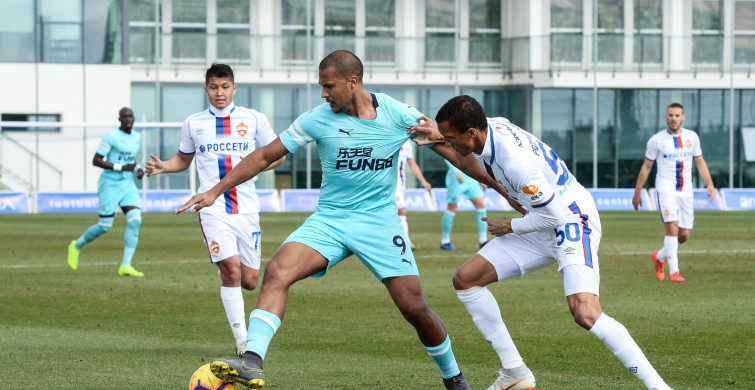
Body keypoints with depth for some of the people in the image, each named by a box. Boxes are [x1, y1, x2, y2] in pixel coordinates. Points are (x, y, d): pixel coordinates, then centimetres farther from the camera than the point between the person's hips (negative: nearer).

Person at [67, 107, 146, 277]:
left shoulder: (137, 137, 10)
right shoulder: (111, 136, -12)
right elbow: (96, 161, -15)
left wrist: (137, 169, 6)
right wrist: (121, 167, -21)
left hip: (127, 184, 6)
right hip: (110, 184, -6)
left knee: (135, 221, -13)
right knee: (105, 226, -3)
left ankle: (126, 266, -11)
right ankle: (76, 246, 26)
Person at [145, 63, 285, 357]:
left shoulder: (253, 119, 4)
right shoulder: (193, 123, 8)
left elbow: (277, 155, 10)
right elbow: (183, 159, 22)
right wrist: (162, 166, 1)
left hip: (246, 208, 1)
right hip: (213, 209, -1)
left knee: (249, 281, 2)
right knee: (231, 268, -20)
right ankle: (242, 339, -14)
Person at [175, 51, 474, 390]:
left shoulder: (397, 114, -7)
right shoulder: (317, 120, -4)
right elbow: (265, 156, 2)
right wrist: (216, 191, 0)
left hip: (379, 221, -1)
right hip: (329, 219, 1)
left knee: (414, 308, -4)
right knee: (277, 272, -25)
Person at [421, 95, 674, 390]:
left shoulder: (516, 162, -31)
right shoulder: (491, 126, -6)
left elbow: (552, 214, -23)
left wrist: (509, 227, -8)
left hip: (572, 220, -10)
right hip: (542, 223, 10)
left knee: (585, 314, -27)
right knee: (465, 279, 3)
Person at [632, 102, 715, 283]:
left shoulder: (692, 137, 6)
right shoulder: (656, 140, -3)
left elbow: (700, 161, 15)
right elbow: (646, 167, 5)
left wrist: (709, 183, 2)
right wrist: (637, 193, 7)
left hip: (685, 192, 4)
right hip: (665, 190, -4)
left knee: (684, 235, 4)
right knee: (672, 227, -20)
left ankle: (659, 257, 30)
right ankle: (674, 272, -17)